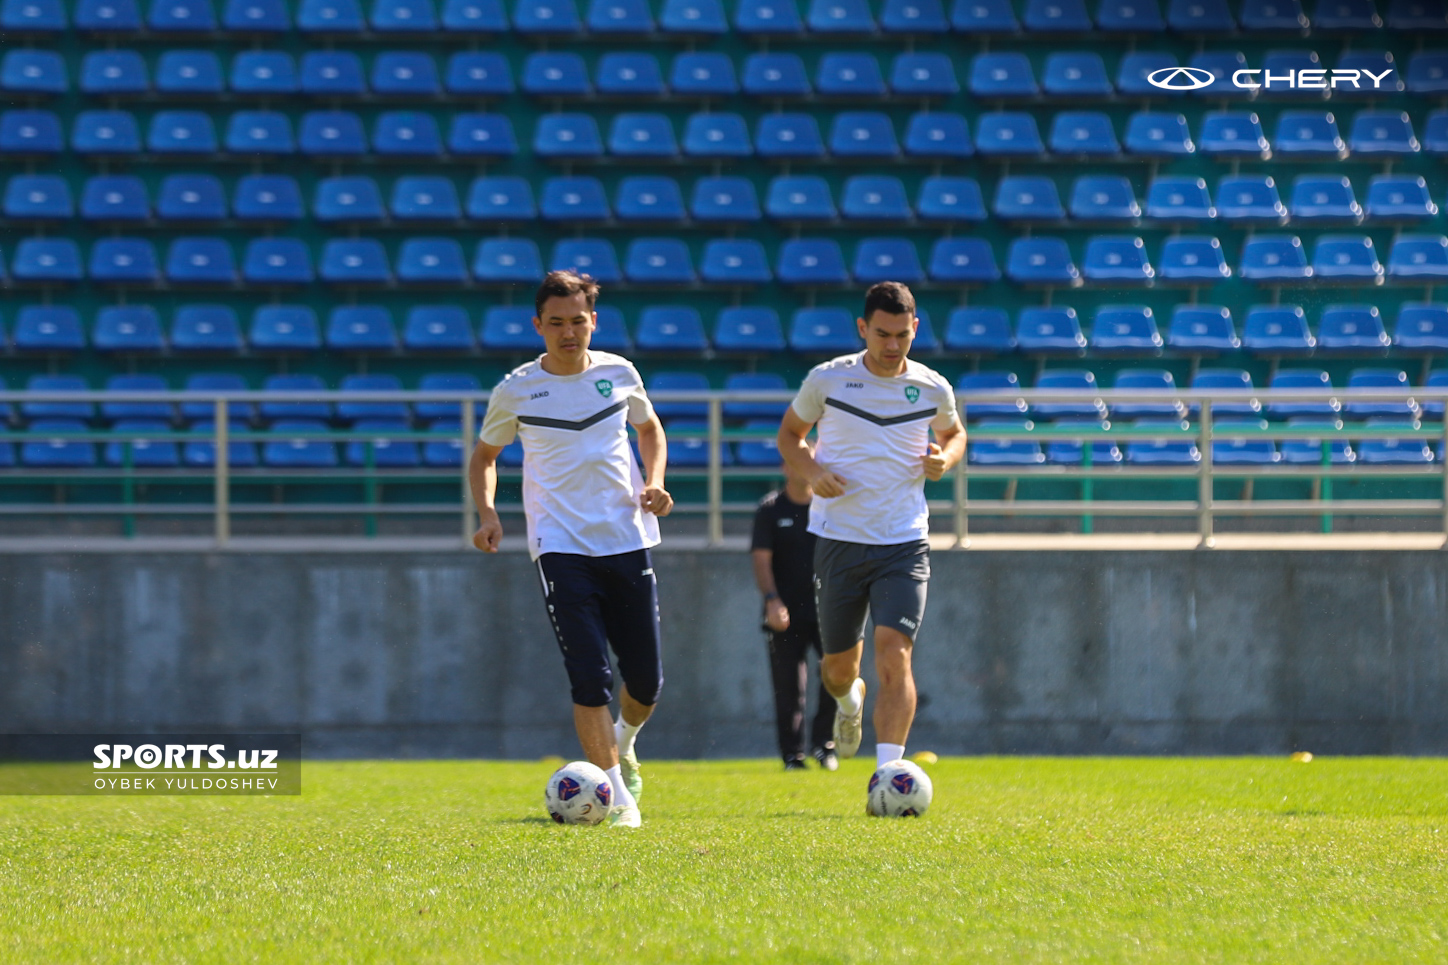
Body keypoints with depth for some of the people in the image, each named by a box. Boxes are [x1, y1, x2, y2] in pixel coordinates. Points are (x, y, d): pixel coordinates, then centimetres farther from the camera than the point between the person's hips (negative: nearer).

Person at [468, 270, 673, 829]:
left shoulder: (618, 374, 5)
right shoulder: (516, 391, 0)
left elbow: (649, 428, 23)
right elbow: (484, 456, 15)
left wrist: (654, 482, 4)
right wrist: (487, 513, -3)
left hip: (627, 540, 3)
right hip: (561, 546, -3)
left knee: (645, 680, 6)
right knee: (589, 677, -14)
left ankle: (622, 744, 39)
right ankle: (617, 796, -10)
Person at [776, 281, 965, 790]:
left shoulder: (931, 388, 1)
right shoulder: (828, 380, -3)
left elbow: (954, 433, 22)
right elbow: (790, 433, 12)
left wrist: (945, 458, -2)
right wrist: (812, 471, -8)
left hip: (905, 543, -1)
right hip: (839, 539, 1)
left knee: (895, 656, -18)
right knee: (839, 664, 12)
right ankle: (849, 700, 49)